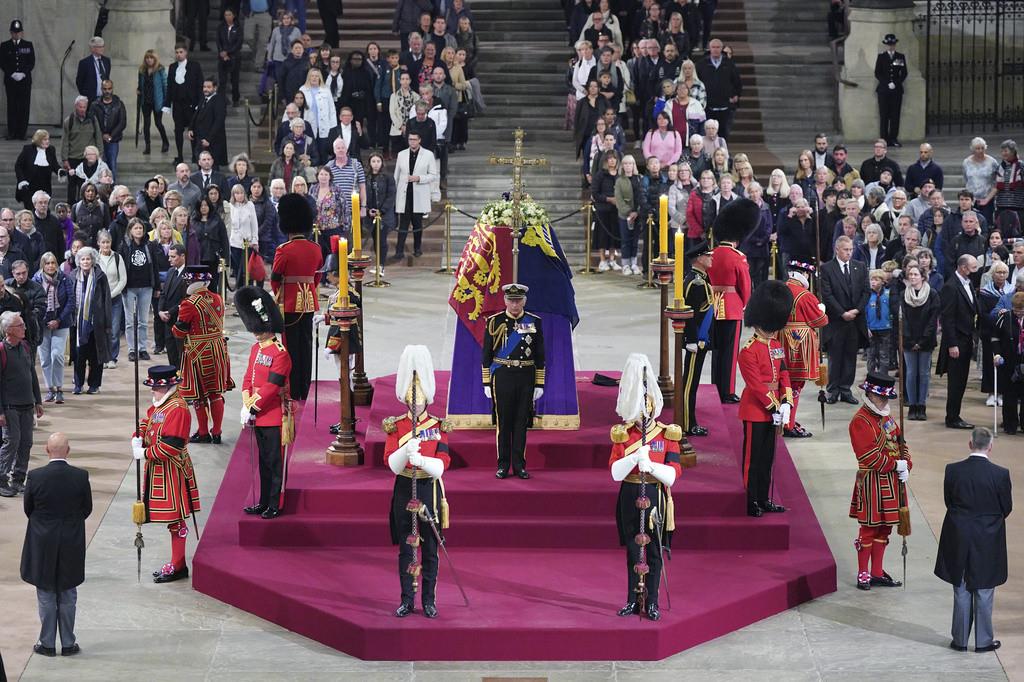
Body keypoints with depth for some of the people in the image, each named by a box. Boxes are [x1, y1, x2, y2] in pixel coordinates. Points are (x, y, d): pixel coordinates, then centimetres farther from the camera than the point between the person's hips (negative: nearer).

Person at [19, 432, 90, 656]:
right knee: (68, 596, 12)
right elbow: (87, 509, -1)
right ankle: (68, 643, 18)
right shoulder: (81, 476, -12)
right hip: (72, 544, 1)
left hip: (42, 545, -1)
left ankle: (47, 643, 15)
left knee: (46, 596, 10)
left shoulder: (35, 476, -15)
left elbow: (28, 509, -2)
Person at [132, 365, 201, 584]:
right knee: (171, 519, 16)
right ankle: (176, 563, 23)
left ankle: (178, 567, 6)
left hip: (171, 472, -10)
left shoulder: (177, 409, -21)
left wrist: (144, 453, -16)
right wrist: (138, 438, 2)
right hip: (158, 469, 10)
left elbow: (170, 447, -24)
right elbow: (147, 421, 23)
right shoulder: (159, 405, 9)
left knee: (175, 520, -1)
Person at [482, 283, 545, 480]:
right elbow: (486, 354, 3)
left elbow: (540, 356, 7)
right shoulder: (495, 322, 0)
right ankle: (503, 465, 10)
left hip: (526, 377, 1)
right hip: (502, 375, -1)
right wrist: (486, 383, -2)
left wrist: (539, 384, 3)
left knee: (521, 422, 5)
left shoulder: (534, 322, 4)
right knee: (503, 421, 2)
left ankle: (519, 465, 11)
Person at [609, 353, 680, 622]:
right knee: (633, 550, 8)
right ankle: (633, 600, 16)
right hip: (630, 497, 1)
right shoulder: (622, 435, 2)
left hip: (655, 497, -1)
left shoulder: (667, 434, -1)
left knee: (653, 551, 2)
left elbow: (672, 475, -8)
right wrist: (634, 458, -24)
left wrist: (651, 465, -25)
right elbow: (615, 473, -7)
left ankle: (651, 602, 9)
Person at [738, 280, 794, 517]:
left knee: (767, 457, 14)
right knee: (753, 458, 0)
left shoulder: (777, 346, 9)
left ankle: (764, 499, 22)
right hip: (755, 411, -8)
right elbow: (756, 384, -19)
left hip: (773, 411, 8)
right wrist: (774, 407, -18)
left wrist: (786, 404, -4)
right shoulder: (749, 351, -16)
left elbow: (783, 375, 9)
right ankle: (751, 503, 6)